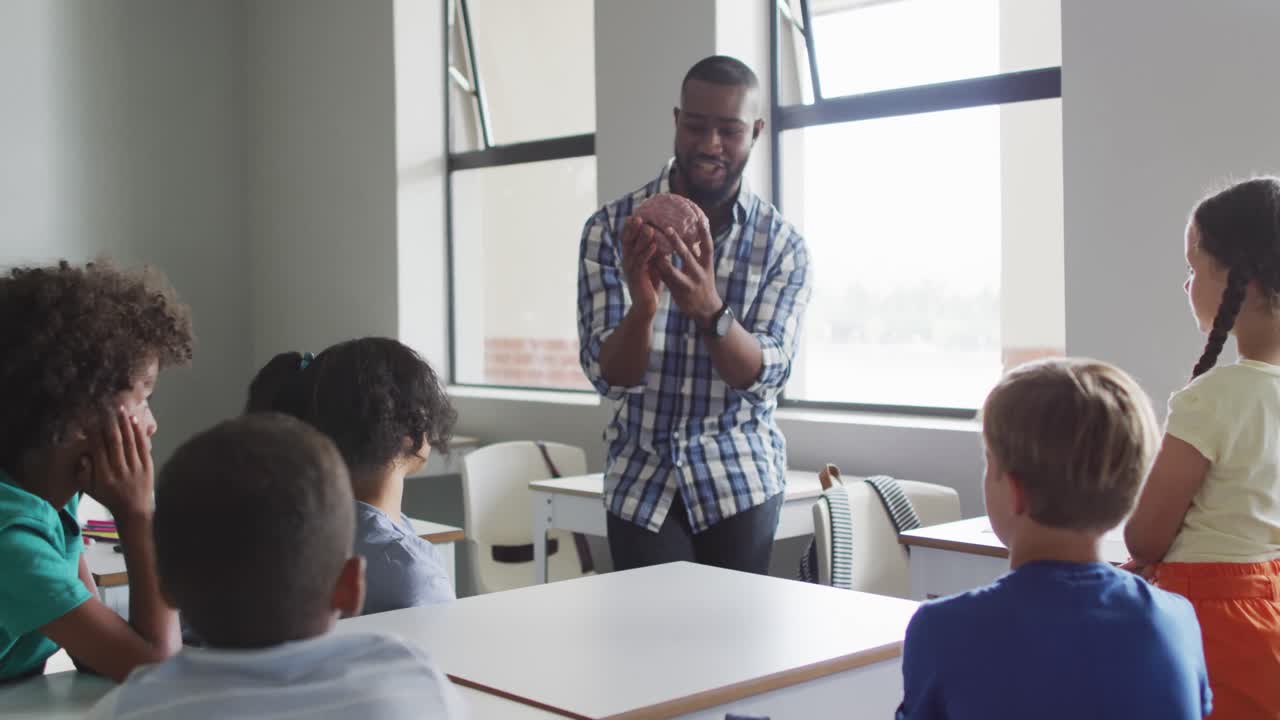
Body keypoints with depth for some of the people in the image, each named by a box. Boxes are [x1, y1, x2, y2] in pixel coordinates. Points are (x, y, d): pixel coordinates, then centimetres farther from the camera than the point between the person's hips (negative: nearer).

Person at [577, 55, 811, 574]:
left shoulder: (783, 245, -4)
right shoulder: (610, 229, -6)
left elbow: (765, 375, -14)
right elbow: (609, 376, -12)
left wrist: (710, 311, -34)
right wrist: (643, 306, -33)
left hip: (742, 483, 1)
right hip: (641, 481, 0)